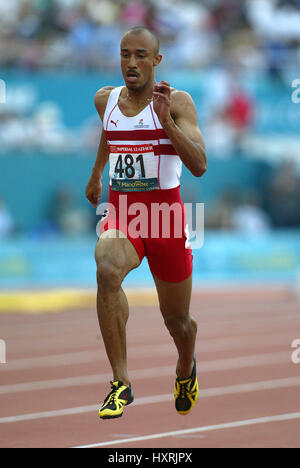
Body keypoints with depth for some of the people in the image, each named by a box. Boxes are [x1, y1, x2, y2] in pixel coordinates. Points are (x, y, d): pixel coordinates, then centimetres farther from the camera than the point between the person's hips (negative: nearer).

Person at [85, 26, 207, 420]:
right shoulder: (105, 99, 4)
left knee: (176, 321, 12)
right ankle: (121, 383, -29)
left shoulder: (177, 102, -10)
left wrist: (166, 120, -31)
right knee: (107, 272, -33)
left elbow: (199, 166, -21)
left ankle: (186, 366, 51)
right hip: (121, 217, 2)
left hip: (166, 218, -2)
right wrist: (96, 173, 41)